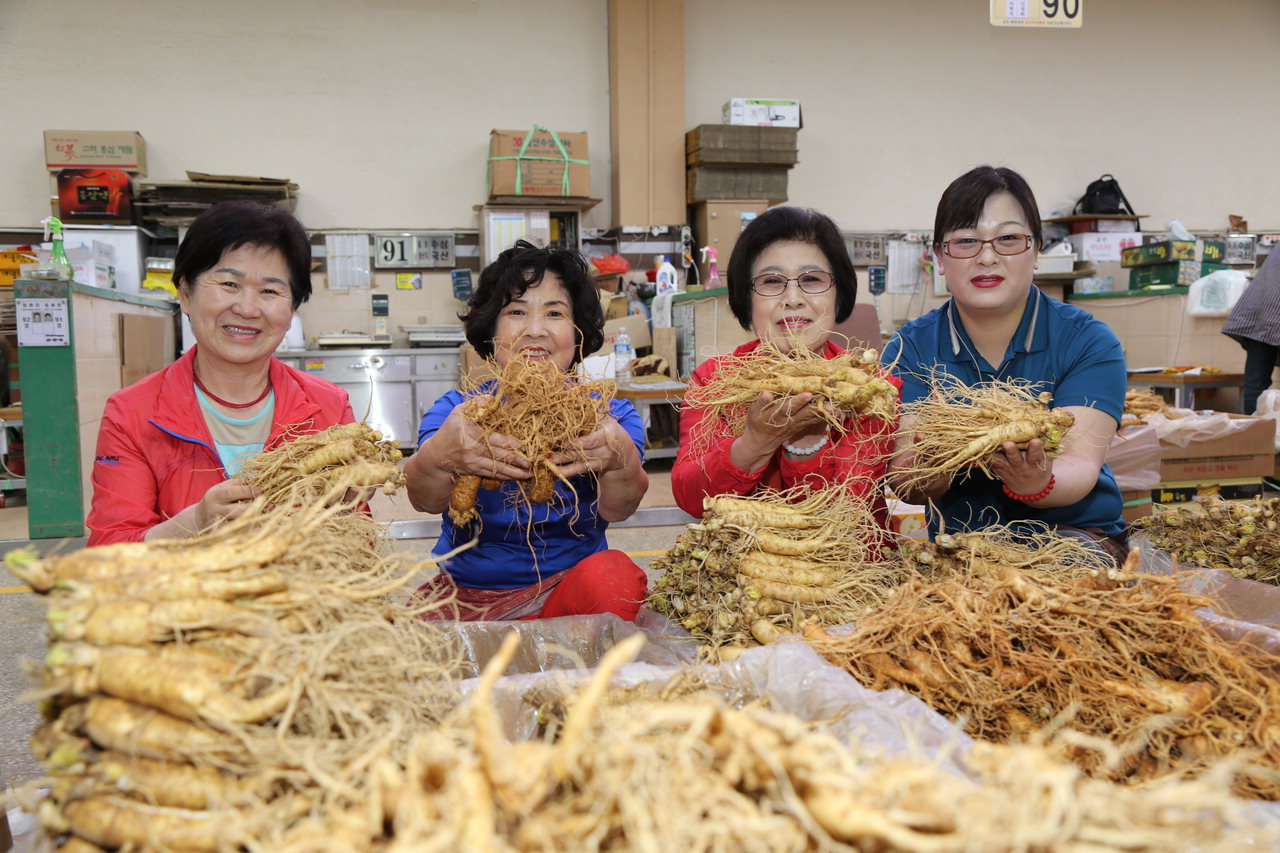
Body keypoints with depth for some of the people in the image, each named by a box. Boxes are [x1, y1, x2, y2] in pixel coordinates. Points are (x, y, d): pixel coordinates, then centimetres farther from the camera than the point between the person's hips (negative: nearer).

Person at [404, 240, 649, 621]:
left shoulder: (611, 414, 0)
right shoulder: (454, 411, 1)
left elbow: (617, 509, -19)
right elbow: (424, 500, -19)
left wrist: (622, 460, -44)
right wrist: (439, 456, -44)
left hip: (570, 584, 0)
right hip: (464, 594, 1)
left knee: (615, 577, -30)